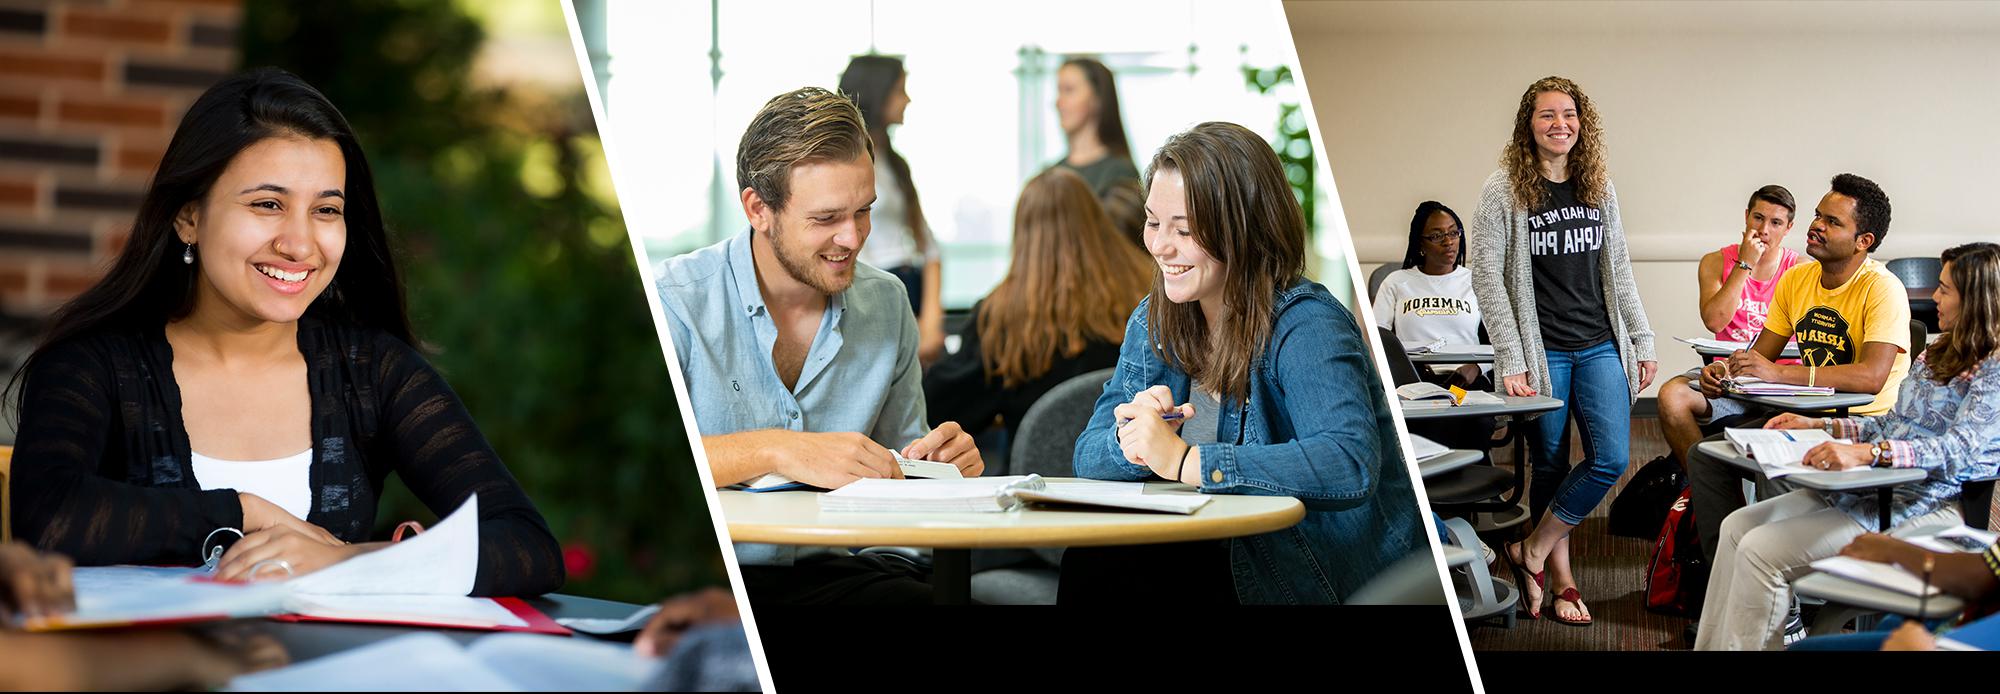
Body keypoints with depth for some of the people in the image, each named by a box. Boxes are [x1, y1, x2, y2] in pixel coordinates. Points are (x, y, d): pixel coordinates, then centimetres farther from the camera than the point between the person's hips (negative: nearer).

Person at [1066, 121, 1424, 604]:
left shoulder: (1304, 326, -17)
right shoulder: (1153, 321, 6)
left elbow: (1352, 464, -34)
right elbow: (1089, 458, 6)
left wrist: (1185, 460, -34)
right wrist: (1130, 439, -19)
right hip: (1220, 555, 6)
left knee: (1107, 562, -24)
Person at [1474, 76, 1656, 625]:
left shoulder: (1600, 190, 8)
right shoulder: (1504, 192, -6)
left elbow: (1619, 273, 15)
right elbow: (1487, 279, -9)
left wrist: (1642, 342, 10)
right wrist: (1510, 362, -14)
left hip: (1601, 348, 4)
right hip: (1542, 351, -4)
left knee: (1611, 460, -7)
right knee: (1550, 465, 3)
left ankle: (1531, 551, 9)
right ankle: (1560, 578, 17)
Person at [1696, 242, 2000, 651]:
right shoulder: (1937, 356, 18)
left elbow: (1960, 449, -25)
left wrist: (1867, 453, -37)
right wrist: (1820, 425, 12)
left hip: (1924, 506, -10)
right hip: (1873, 489, 10)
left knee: (1762, 550, -20)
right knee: (1738, 526, 0)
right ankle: (1709, 647, -1)